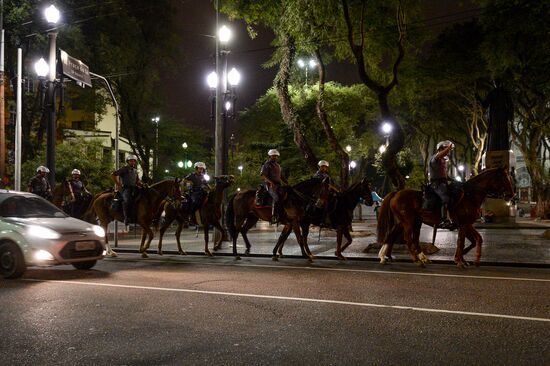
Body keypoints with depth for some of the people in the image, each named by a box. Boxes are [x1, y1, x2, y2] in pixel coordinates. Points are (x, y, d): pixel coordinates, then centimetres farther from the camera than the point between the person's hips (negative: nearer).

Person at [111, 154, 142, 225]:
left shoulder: (135, 171, 22)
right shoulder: (124, 169, 1)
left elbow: (137, 181, 29)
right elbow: (112, 175, -4)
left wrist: (141, 185, 6)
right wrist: (118, 185, -10)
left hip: (133, 188, 7)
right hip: (125, 188, -7)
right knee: (127, 199, -35)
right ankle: (126, 218, -36)